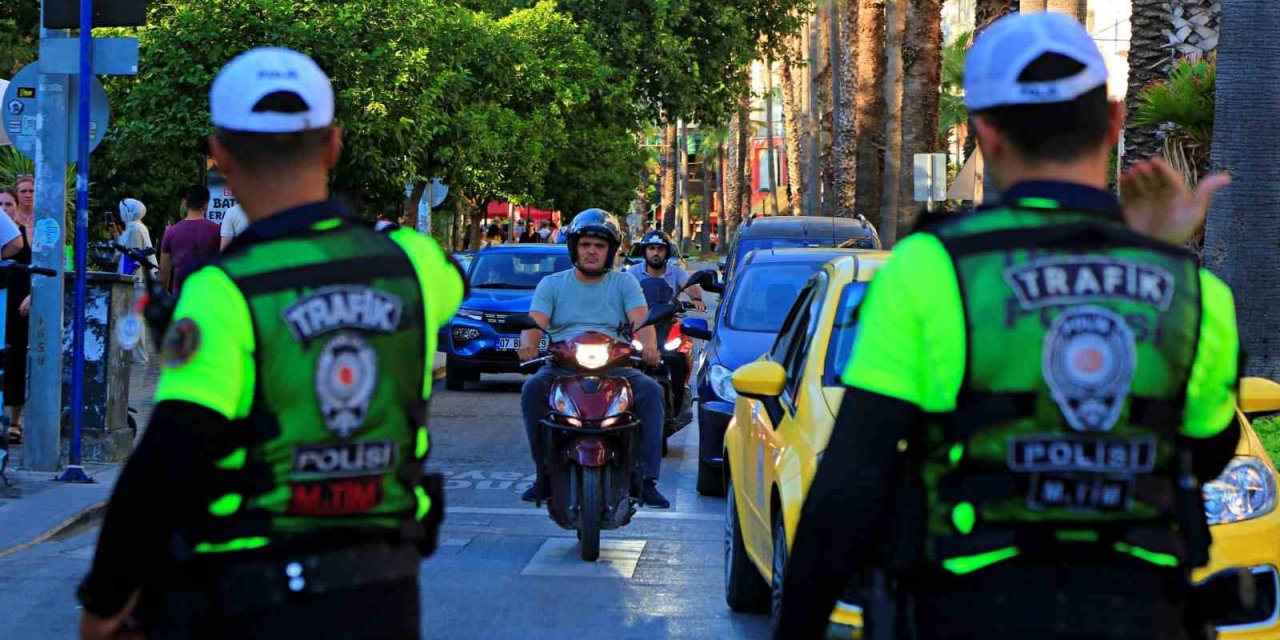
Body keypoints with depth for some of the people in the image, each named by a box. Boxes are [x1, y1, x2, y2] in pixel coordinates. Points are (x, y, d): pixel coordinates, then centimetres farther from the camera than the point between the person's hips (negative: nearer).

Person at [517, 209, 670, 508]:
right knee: (532, 388, -32)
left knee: (650, 391, -29)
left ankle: (646, 478, -26)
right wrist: (528, 344, -25)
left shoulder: (624, 283, 14)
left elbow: (641, 321, -3)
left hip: (614, 365, 0)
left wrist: (649, 347, -26)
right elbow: (534, 323, 0)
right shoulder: (552, 284, 15)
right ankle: (545, 473, -25)